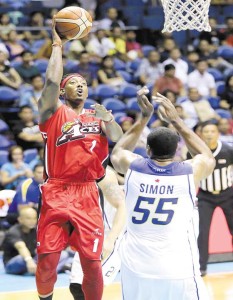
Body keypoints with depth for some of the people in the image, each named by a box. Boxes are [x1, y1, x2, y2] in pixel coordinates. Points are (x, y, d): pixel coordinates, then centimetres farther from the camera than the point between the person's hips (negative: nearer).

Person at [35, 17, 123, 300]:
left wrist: (108, 120, -22)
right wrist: (57, 46, -7)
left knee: (92, 261, -1)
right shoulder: (53, 111, 4)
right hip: (56, 194, -3)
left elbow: (118, 138, -2)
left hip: (87, 194, 3)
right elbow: (51, 81, -14)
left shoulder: (97, 116, 15)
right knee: (47, 259, -7)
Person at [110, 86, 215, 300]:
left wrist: (145, 116, 26)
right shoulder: (190, 172, -3)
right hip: (178, 272, -2)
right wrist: (175, 120, 22)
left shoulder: (132, 167, 0)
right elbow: (208, 157, 23)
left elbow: (117, 152, 26)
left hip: (136, 270, 2)